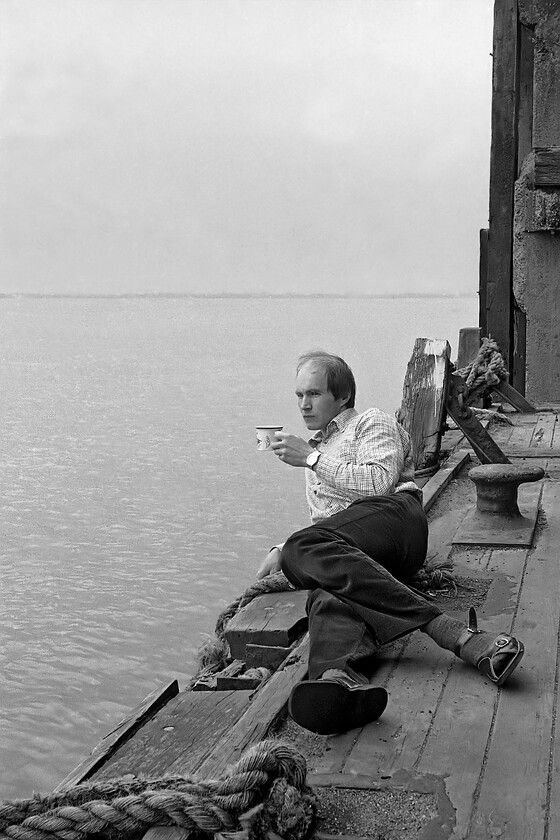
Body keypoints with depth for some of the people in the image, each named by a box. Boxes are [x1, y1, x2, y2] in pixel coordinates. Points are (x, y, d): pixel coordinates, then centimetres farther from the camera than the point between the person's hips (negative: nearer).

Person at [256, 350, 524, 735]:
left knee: (307, 549, -37)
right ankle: (342, 676, -70)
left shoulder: (372, 422, 20)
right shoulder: (316, 447, 42)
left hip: (393, 514, -4)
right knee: (330, 592, -36)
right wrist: (281, 550, 21)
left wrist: (312, 458, -1)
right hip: (345, 550, 4)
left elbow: (380, 482, -2)